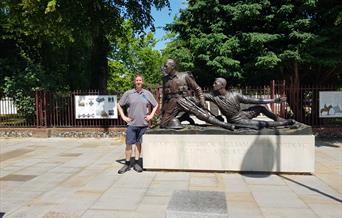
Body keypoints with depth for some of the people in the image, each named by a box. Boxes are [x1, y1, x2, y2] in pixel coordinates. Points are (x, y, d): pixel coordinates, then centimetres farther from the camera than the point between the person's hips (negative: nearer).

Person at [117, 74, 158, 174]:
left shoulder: (147, 93, 6)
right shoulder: (128, 93, 2)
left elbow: (156, 105, 15)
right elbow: (119, 105, 10)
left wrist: (151, 115, 5)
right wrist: (123, 117, 2)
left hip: (143, 123, 1)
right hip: (131, 123, -1)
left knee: (138, 143, 8)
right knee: (128, 144, -1)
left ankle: (136, 163, 18)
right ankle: (127, 164, 11)